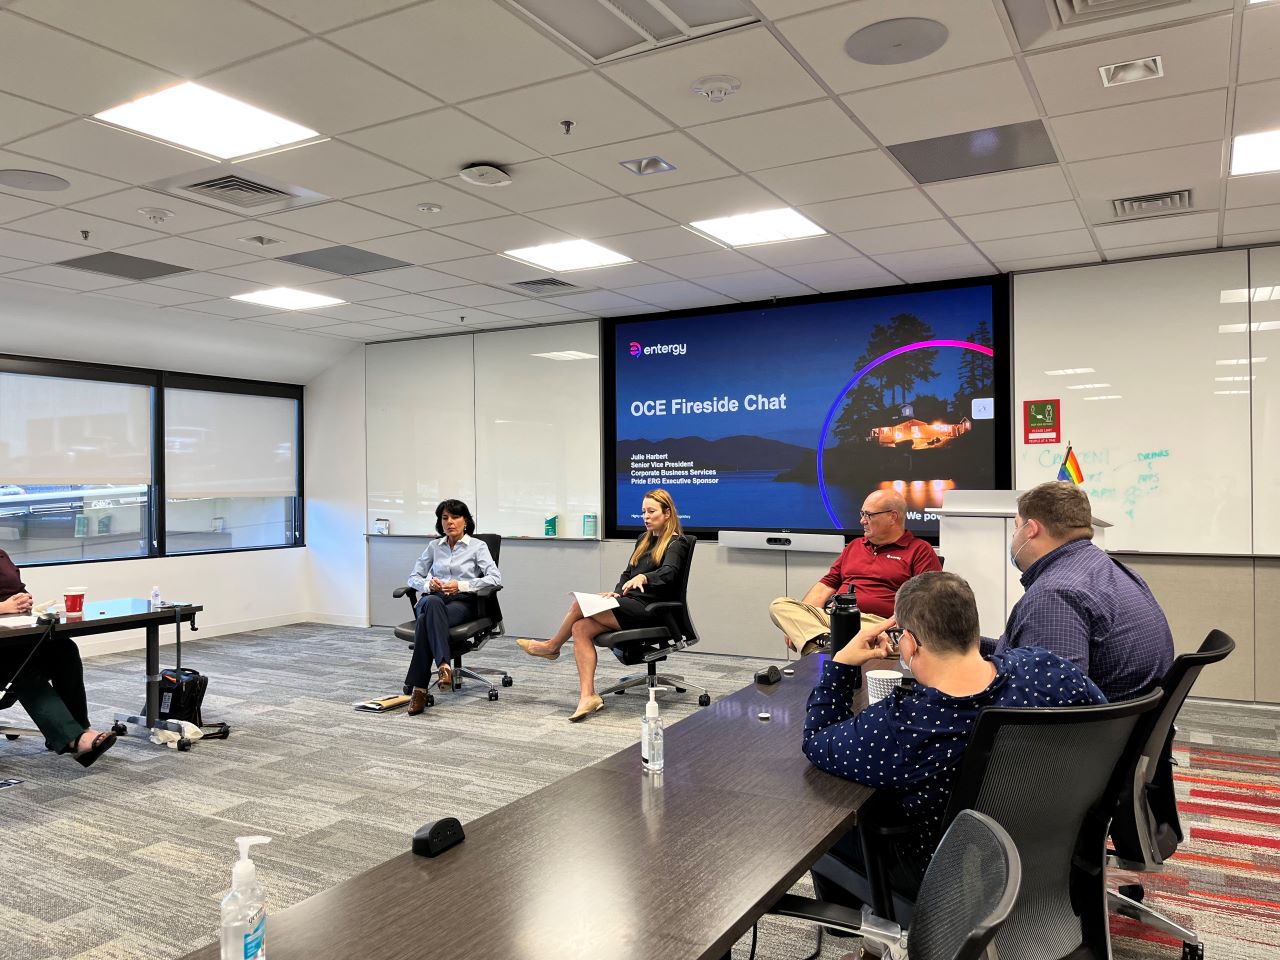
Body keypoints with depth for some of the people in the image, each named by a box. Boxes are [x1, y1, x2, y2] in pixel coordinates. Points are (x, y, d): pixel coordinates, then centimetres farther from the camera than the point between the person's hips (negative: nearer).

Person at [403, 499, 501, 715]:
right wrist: (428, 585, -6)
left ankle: (419, 687, -45)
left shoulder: (478, 546, 7)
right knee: (432, 603, -40)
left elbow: (495, 578, -6)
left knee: (426, 621, -38)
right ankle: (444, 665, -54)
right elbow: (413, 577, 18)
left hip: (462, 601, -2)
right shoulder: (434, 546, 19)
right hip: (433, 599, 2)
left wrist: (461, 585, -17)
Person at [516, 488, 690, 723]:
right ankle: (588, 696, -21)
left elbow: (668, 573, -24)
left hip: (650, 610, -8)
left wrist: (643, 577, -42)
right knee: (581, 628, -16)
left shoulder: (676, 544, -4)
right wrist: (617, 591, 1)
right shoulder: (644, 540, 20)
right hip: (630, 604, 8)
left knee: (580, 604, -18)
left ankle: (551, 646, 8)